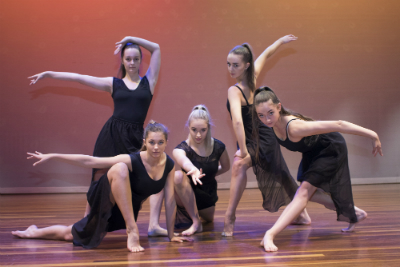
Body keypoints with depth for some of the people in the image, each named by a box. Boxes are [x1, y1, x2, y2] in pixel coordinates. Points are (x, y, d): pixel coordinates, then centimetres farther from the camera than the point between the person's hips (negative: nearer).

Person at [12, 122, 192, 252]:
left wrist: (171, 235, -6)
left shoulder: (169, 165, -13)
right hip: (107, 201, -4)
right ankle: (132, 231, -31)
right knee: (119, 168, -37)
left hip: (127, 209, 5)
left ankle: (34, 232, 47)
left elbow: (170, 201, -8)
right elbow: (89, 161, -24)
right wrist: (52, 156, -25)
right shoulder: (132, 161, -26)